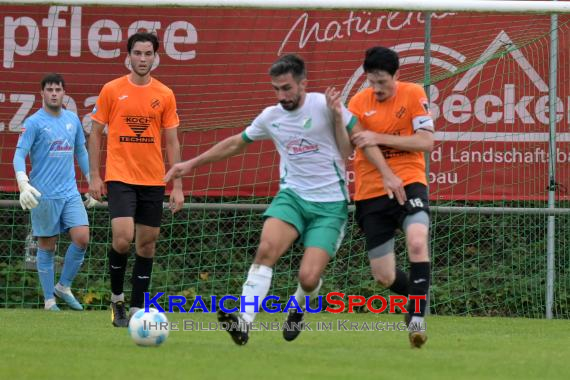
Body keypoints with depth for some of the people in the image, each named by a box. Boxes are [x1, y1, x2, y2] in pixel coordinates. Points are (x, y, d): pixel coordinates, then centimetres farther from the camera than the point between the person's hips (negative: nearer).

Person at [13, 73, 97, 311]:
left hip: (70, 192, 4)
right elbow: (19, 155, -11)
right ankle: (49, 300, 11)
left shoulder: (73, 120, 10)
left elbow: (81, 152, 21)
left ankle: (64, 287, 10)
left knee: (82, 238, -9)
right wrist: (23, 184, -26)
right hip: (44, 195, -4)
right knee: (47, 247, 1)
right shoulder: (34, 122, -6)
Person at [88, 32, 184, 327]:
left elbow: (172, 142, 7)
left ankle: (137, 309, 14)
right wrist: (94, 176, -1)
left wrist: (177, 186, 2)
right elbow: (95, 134, 5)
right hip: (120, 177, -3)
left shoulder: (165, 95, 5)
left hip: (153, 181, 3)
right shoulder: (111, 90, 0)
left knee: (147, 244, 5)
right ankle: (117, 298, 5)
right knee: (123, 238, -17)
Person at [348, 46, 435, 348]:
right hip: (371, 193, 3)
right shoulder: (359, 102, 2)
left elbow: (426, 142, -10)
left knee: (417, 242, -31)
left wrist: (380, 138, -18)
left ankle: (417, 315, -21)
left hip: (408, 184, -3)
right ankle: (418, 296, 35)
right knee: (384, 277, 3)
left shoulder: (413, 95, -3)